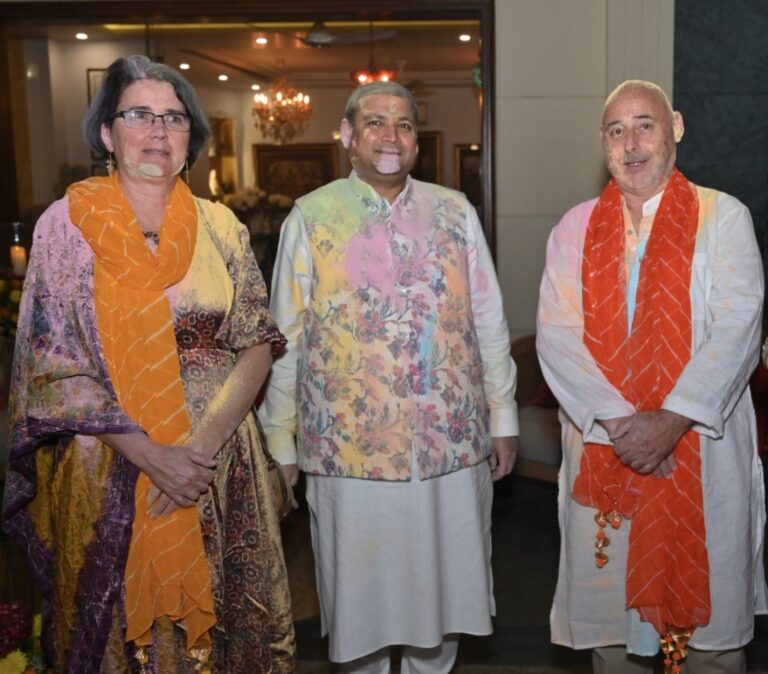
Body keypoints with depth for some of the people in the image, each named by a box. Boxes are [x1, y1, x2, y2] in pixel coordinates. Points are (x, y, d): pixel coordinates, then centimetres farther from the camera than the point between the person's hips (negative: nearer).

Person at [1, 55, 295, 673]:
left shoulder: (220, 226, 3)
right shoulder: (66, 224, -4)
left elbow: (257, 343, 0)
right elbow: (54, 366, -8)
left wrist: (203, 443, -15)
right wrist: (151, 454, -17)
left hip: (221, 467, 2)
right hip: (111, 472, -2)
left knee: (221, 624, 14)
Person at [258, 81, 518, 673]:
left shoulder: (455, 213, 5)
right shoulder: (312, 217, -1)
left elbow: (489, 321, 7)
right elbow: (286, 338, 0)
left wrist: (502, 418, 7)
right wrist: (280, 440, 0)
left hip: (453, 441, 2)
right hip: (350, 445, -2)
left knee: (442, 584, 16)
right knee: (363, 591, 13)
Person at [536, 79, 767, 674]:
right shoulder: (576, 228, 7)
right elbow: (556, 335, -3)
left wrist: (673, 420, -19)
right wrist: (617, 420, -15)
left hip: (702, 451, -1)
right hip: (602, 450, 2)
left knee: (710, 624, 8)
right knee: (610, 612, 11)